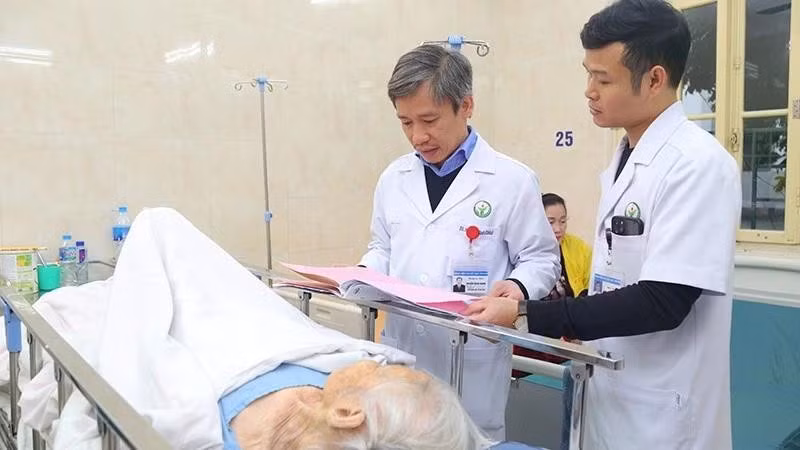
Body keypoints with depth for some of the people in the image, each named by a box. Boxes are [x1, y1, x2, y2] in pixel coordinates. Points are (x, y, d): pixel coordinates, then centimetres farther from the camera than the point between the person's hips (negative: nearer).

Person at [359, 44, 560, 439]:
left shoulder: (512, 180, -8)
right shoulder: (393, 178, 6)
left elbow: (541, 259, -2)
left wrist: (518, 286, -22)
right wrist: (364, 274, -4)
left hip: (472, 358, -4)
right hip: (401, 350, 4)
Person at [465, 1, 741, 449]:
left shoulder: (698, 164, -19)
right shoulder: (626, 159, 6)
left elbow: (660, 303, -24)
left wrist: (528, 315, -24)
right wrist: (571, 326, 3)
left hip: (661, 413, -7)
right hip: (611, 393, 7)